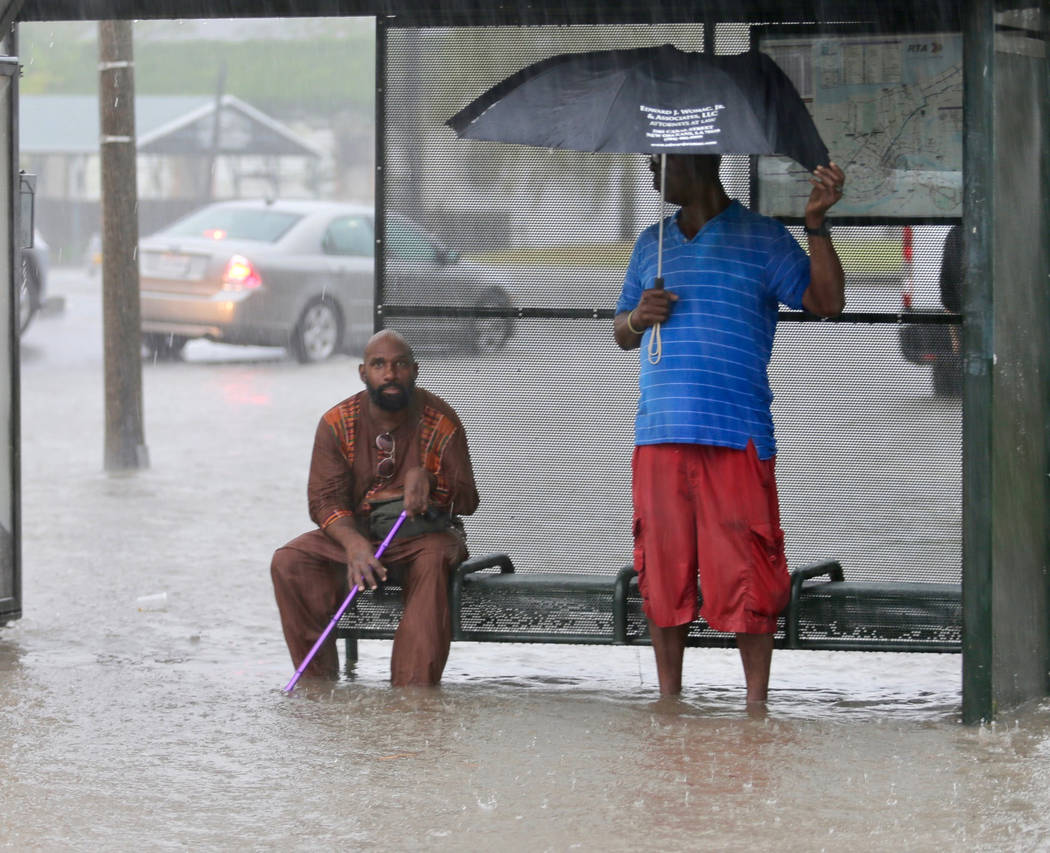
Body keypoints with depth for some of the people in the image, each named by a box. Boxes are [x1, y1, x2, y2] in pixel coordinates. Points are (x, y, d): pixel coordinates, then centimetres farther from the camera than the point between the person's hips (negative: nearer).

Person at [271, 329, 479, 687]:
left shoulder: (440, 421, -4)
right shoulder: (337, 423, -2)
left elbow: (467, 500, -3)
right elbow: (324, 500, -9)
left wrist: (428, 480, -26)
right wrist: (354, 543, -31)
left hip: (423, 533, -2)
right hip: (352, 532, 2)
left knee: (434, 562, -38)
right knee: (288, 563, -23)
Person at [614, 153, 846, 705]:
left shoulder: (762, 239, 4)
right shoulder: (651, 244, 18)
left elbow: (826, 303, -7)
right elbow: (620, 333, 25)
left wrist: (816, 225, -19)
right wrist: (638, 318, 1)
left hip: (736, 436, -4)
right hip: (660, 433, 4)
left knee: (745, 574, -5)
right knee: (662, 573, 5)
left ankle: (756, 703, 2)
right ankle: (668, 699, 14)